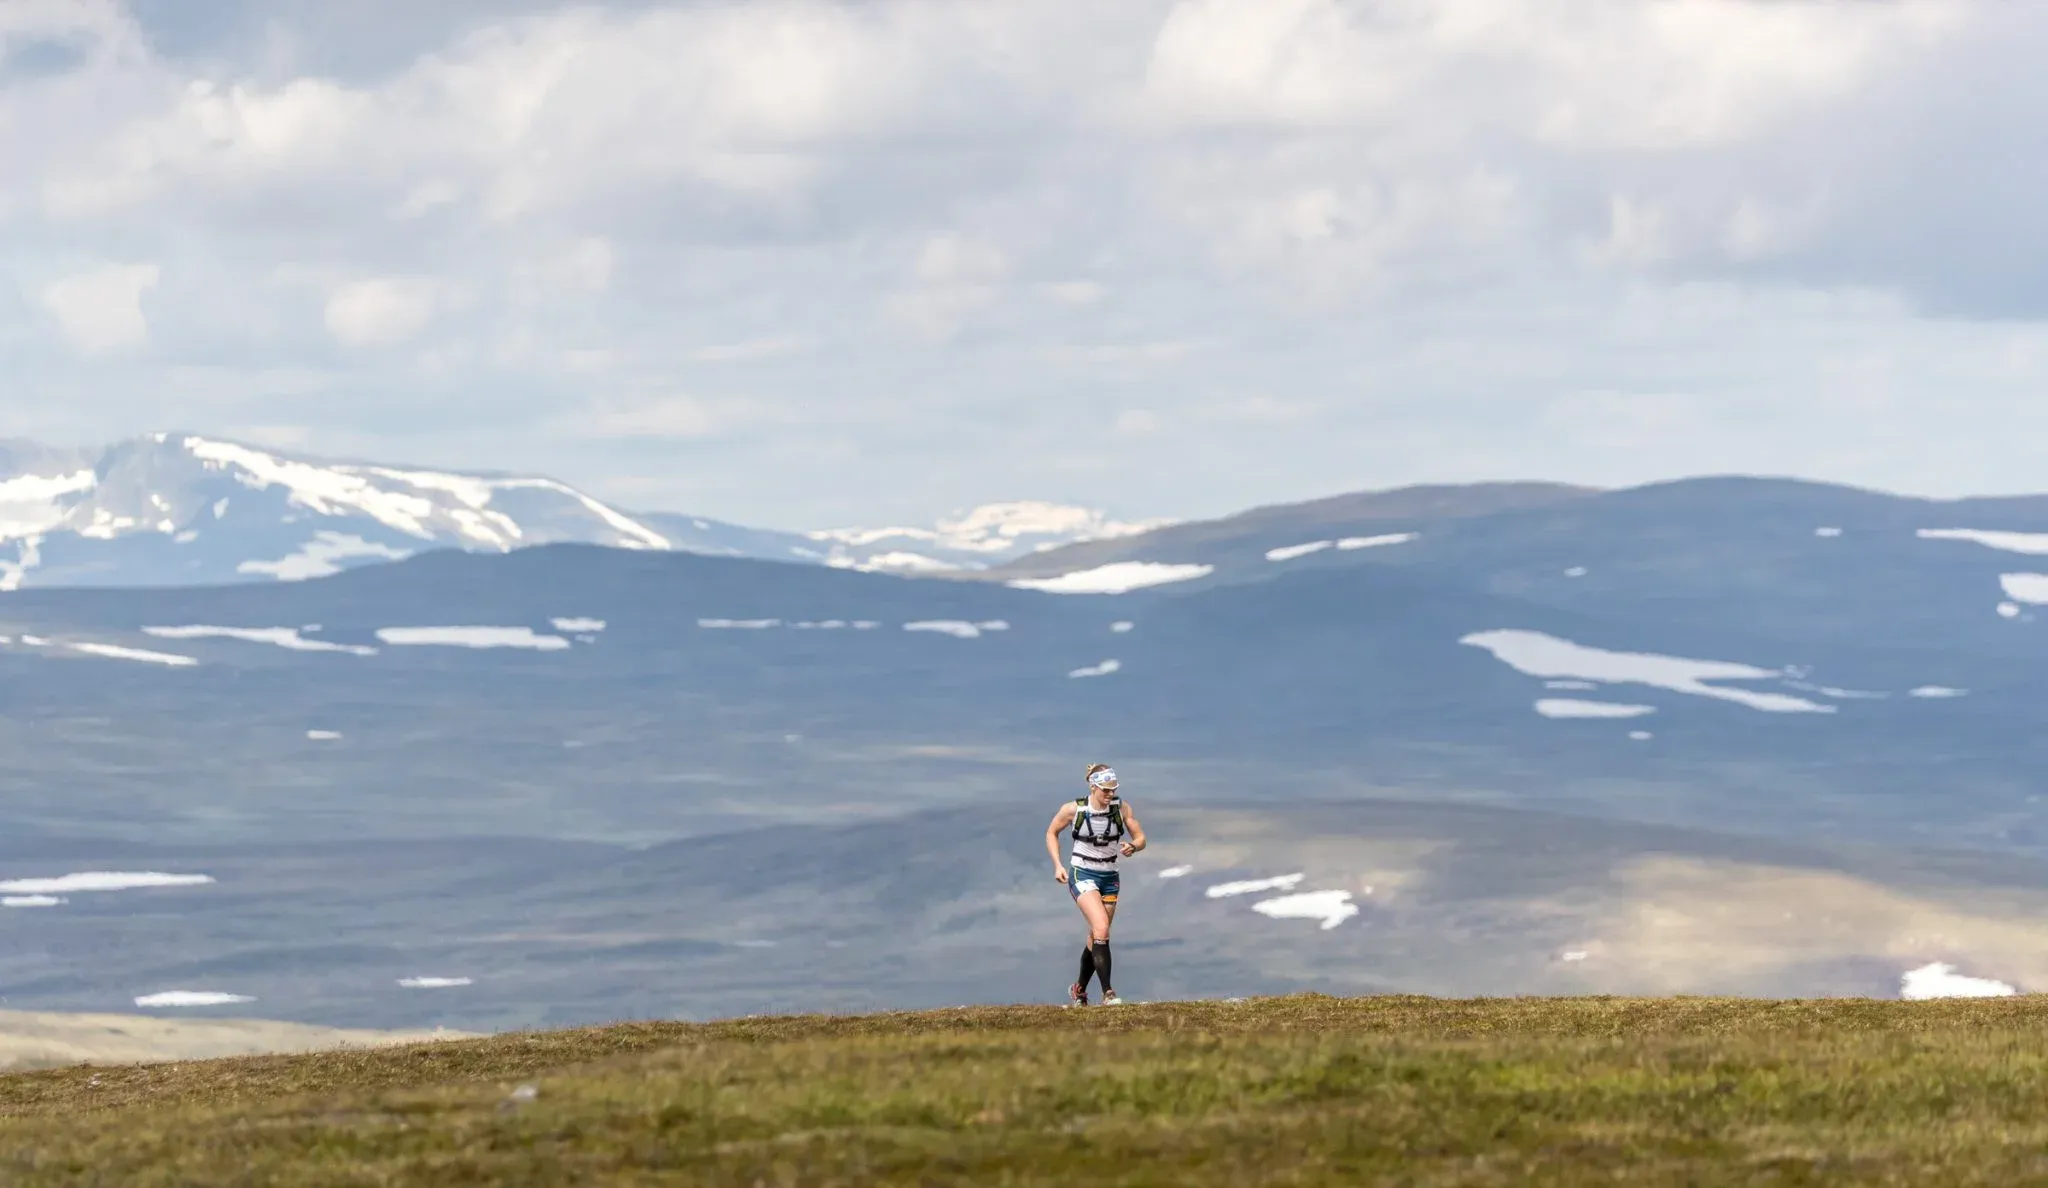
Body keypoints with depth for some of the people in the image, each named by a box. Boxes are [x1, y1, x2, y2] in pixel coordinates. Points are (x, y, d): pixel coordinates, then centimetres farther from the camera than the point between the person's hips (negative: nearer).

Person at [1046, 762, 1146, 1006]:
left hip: (1109, 876, 4)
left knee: (1096, 939, 10)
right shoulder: (1073, 809, -11)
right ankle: (1108, 993, -24)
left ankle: (1079, 990, 32)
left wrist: (1133, 846, -22)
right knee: (1101, 929, -23)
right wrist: (1057, 865, -5)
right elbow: (1051, 833, 5)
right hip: (1082, 875, -4)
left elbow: (1141, 838, 1)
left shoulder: (1122, 807, -6)